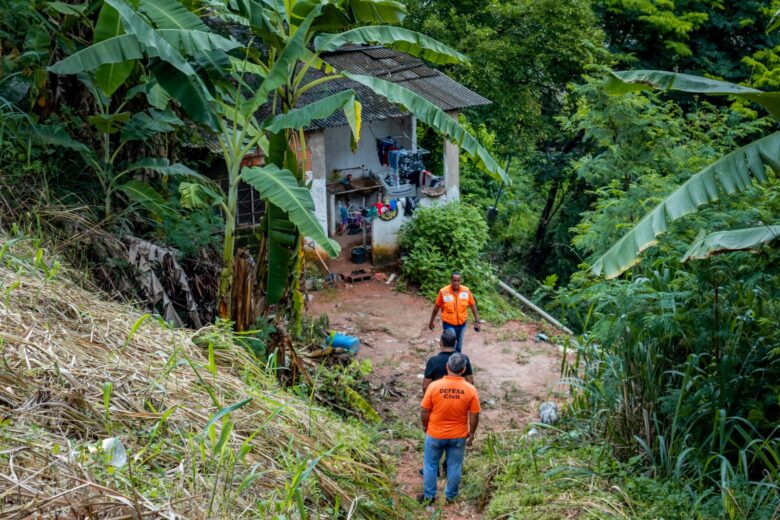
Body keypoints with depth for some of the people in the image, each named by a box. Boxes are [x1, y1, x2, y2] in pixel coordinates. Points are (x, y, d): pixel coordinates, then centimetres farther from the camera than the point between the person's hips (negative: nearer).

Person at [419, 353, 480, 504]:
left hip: (435, 434, -1)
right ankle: (450, 497, 32)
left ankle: (429, 496, 29)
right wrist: (471, 433, 9)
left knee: (430, 465, 18)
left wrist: (425, 426, 9)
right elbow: (474, 416, -7)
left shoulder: (434, 386, -19)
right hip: (458, 436, 1)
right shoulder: (470, 390, -16)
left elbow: (424, 411, -10)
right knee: (454, 467, 18)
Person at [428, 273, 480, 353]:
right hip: (449, 324, -3)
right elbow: (437, 307, -6)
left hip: (462, 324, 3)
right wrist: (431, 322, 3)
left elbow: (473, 305, 0)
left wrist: (477, 321, -2)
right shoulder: (443, 292, -18)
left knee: (459, 346, 20)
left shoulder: (466, 291, -11)